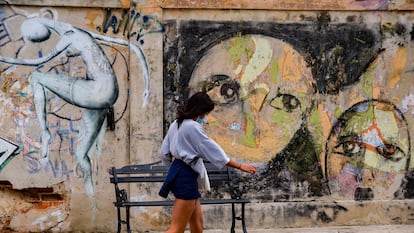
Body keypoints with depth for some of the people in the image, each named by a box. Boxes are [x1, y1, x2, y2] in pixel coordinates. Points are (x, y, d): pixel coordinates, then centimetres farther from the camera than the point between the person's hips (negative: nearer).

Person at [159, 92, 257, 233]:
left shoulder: (176, 124, 13)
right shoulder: (192, 126, -14)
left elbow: (164, 154, 14)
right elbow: (213, 150, -14)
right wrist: (240, 166, -9)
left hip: (178, 173, 10)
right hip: (186, 176, -10)